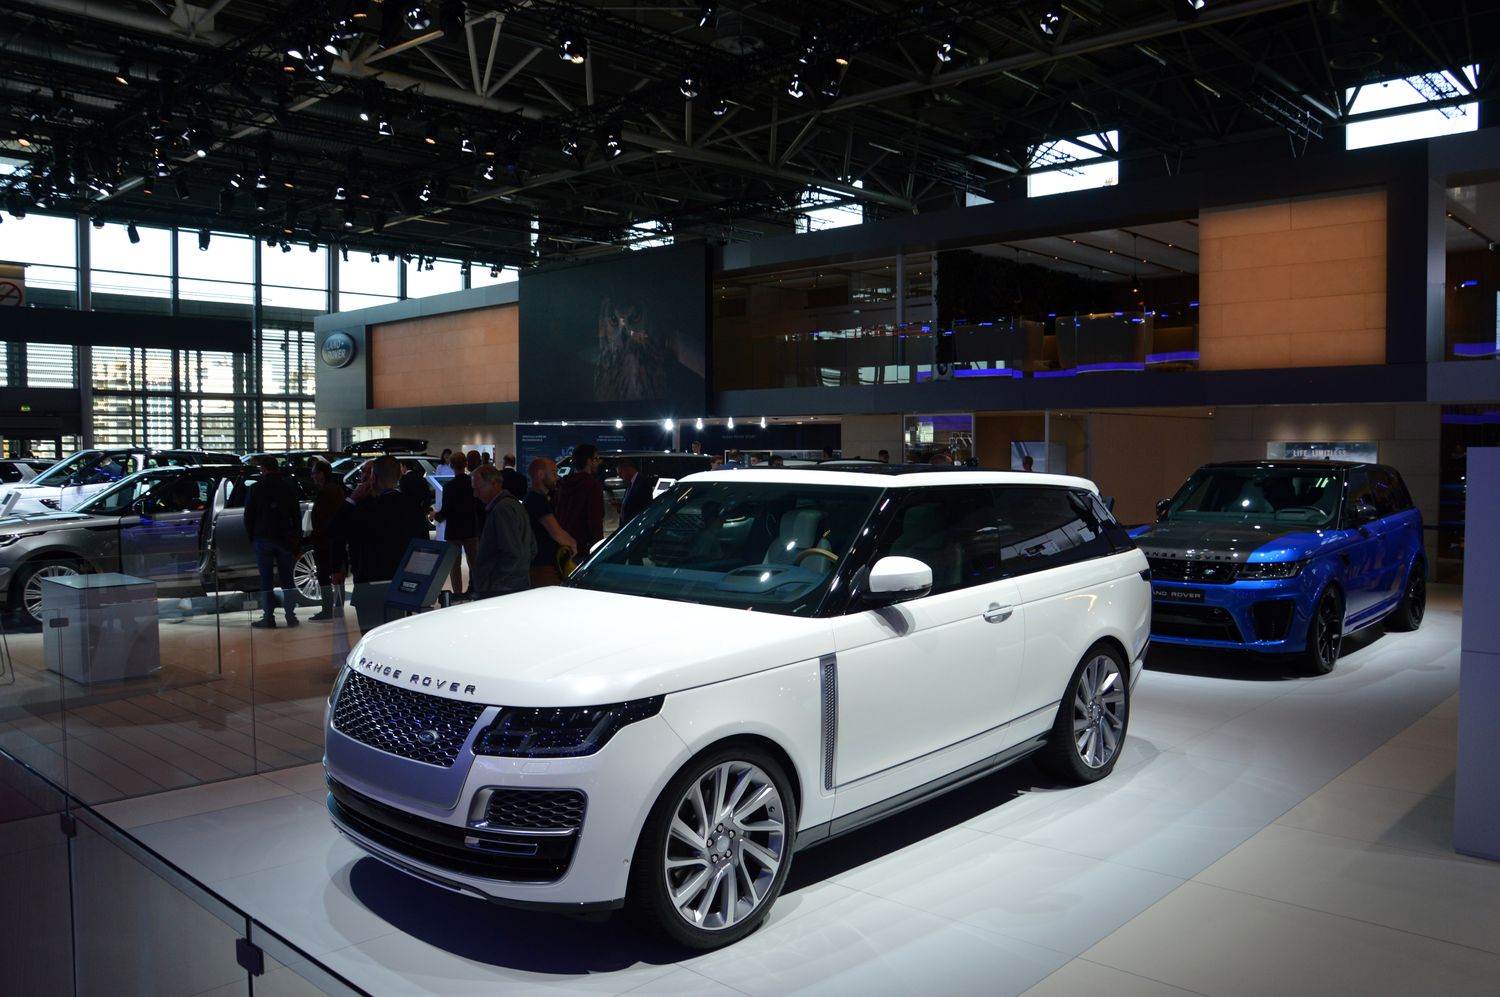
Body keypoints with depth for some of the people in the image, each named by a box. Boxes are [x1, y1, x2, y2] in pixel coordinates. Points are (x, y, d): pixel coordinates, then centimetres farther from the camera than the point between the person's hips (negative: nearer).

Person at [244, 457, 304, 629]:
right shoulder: (289, 486, 3)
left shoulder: (258, 488, -5)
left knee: (266, 580, 0)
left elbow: (248, 515, -2)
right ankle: (291, 616, 6)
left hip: (263, 538, -3)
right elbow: (296, 514, 6)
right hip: (285, 538, 3)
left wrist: (252, 535, 10)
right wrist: (297, 538, 10)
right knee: (287, 578, 8)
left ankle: (268, 618, 0)